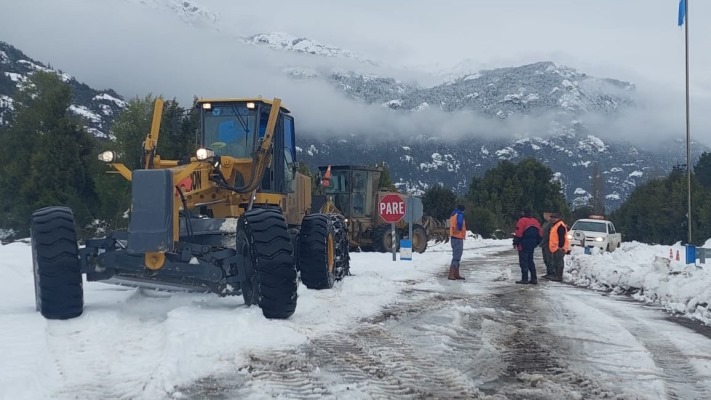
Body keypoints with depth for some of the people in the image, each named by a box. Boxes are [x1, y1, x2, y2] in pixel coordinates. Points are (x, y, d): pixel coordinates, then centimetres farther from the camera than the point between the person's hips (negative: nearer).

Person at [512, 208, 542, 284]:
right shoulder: (535, 221, 13)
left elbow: (518, 233, -15)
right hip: (532, 244, 8)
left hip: (523, 244, -8)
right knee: (530, 261, 15)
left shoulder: (522, 221, -11)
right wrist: (536, 243, 22)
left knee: (523, 261, -5)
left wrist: (515, 243, -8)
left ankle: (525, 278, -8)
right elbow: (539, 234, 15)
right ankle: (534, 278, 12)